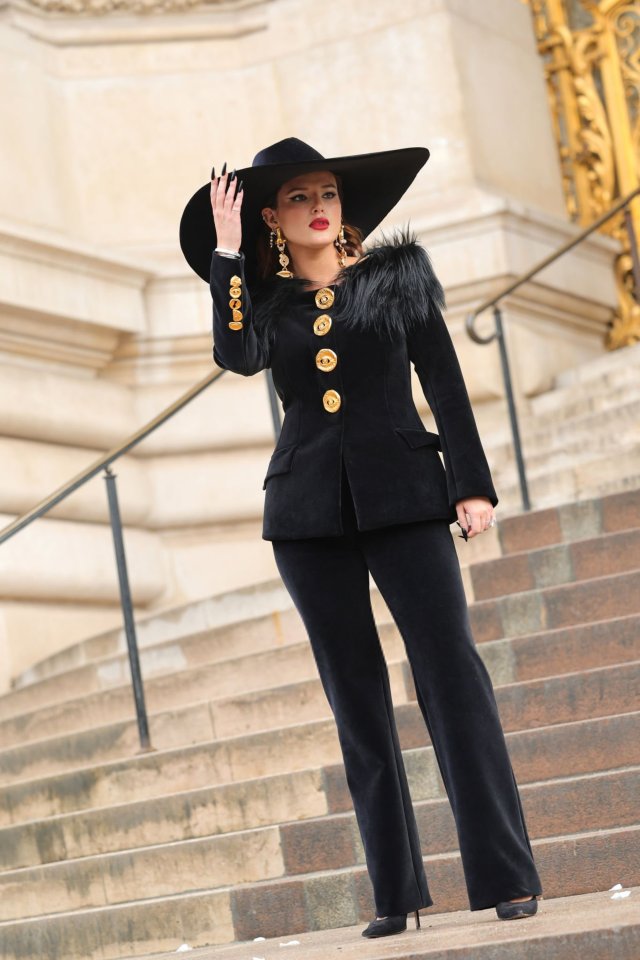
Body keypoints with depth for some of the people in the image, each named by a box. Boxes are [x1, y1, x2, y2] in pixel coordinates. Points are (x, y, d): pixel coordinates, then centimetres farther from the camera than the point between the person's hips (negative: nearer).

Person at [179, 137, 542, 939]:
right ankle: (395, 891, 9)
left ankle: (507, 876, -7)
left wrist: (473, 483, -2)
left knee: (450, 667, -10)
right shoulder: (264, 299, 10)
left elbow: (444, 382, 5)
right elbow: (237, 356, -12)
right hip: (310, 511, 2)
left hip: (402, 493, -1)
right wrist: (226, 251, -7)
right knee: (355, 693, 4)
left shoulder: (398, 273, 9)